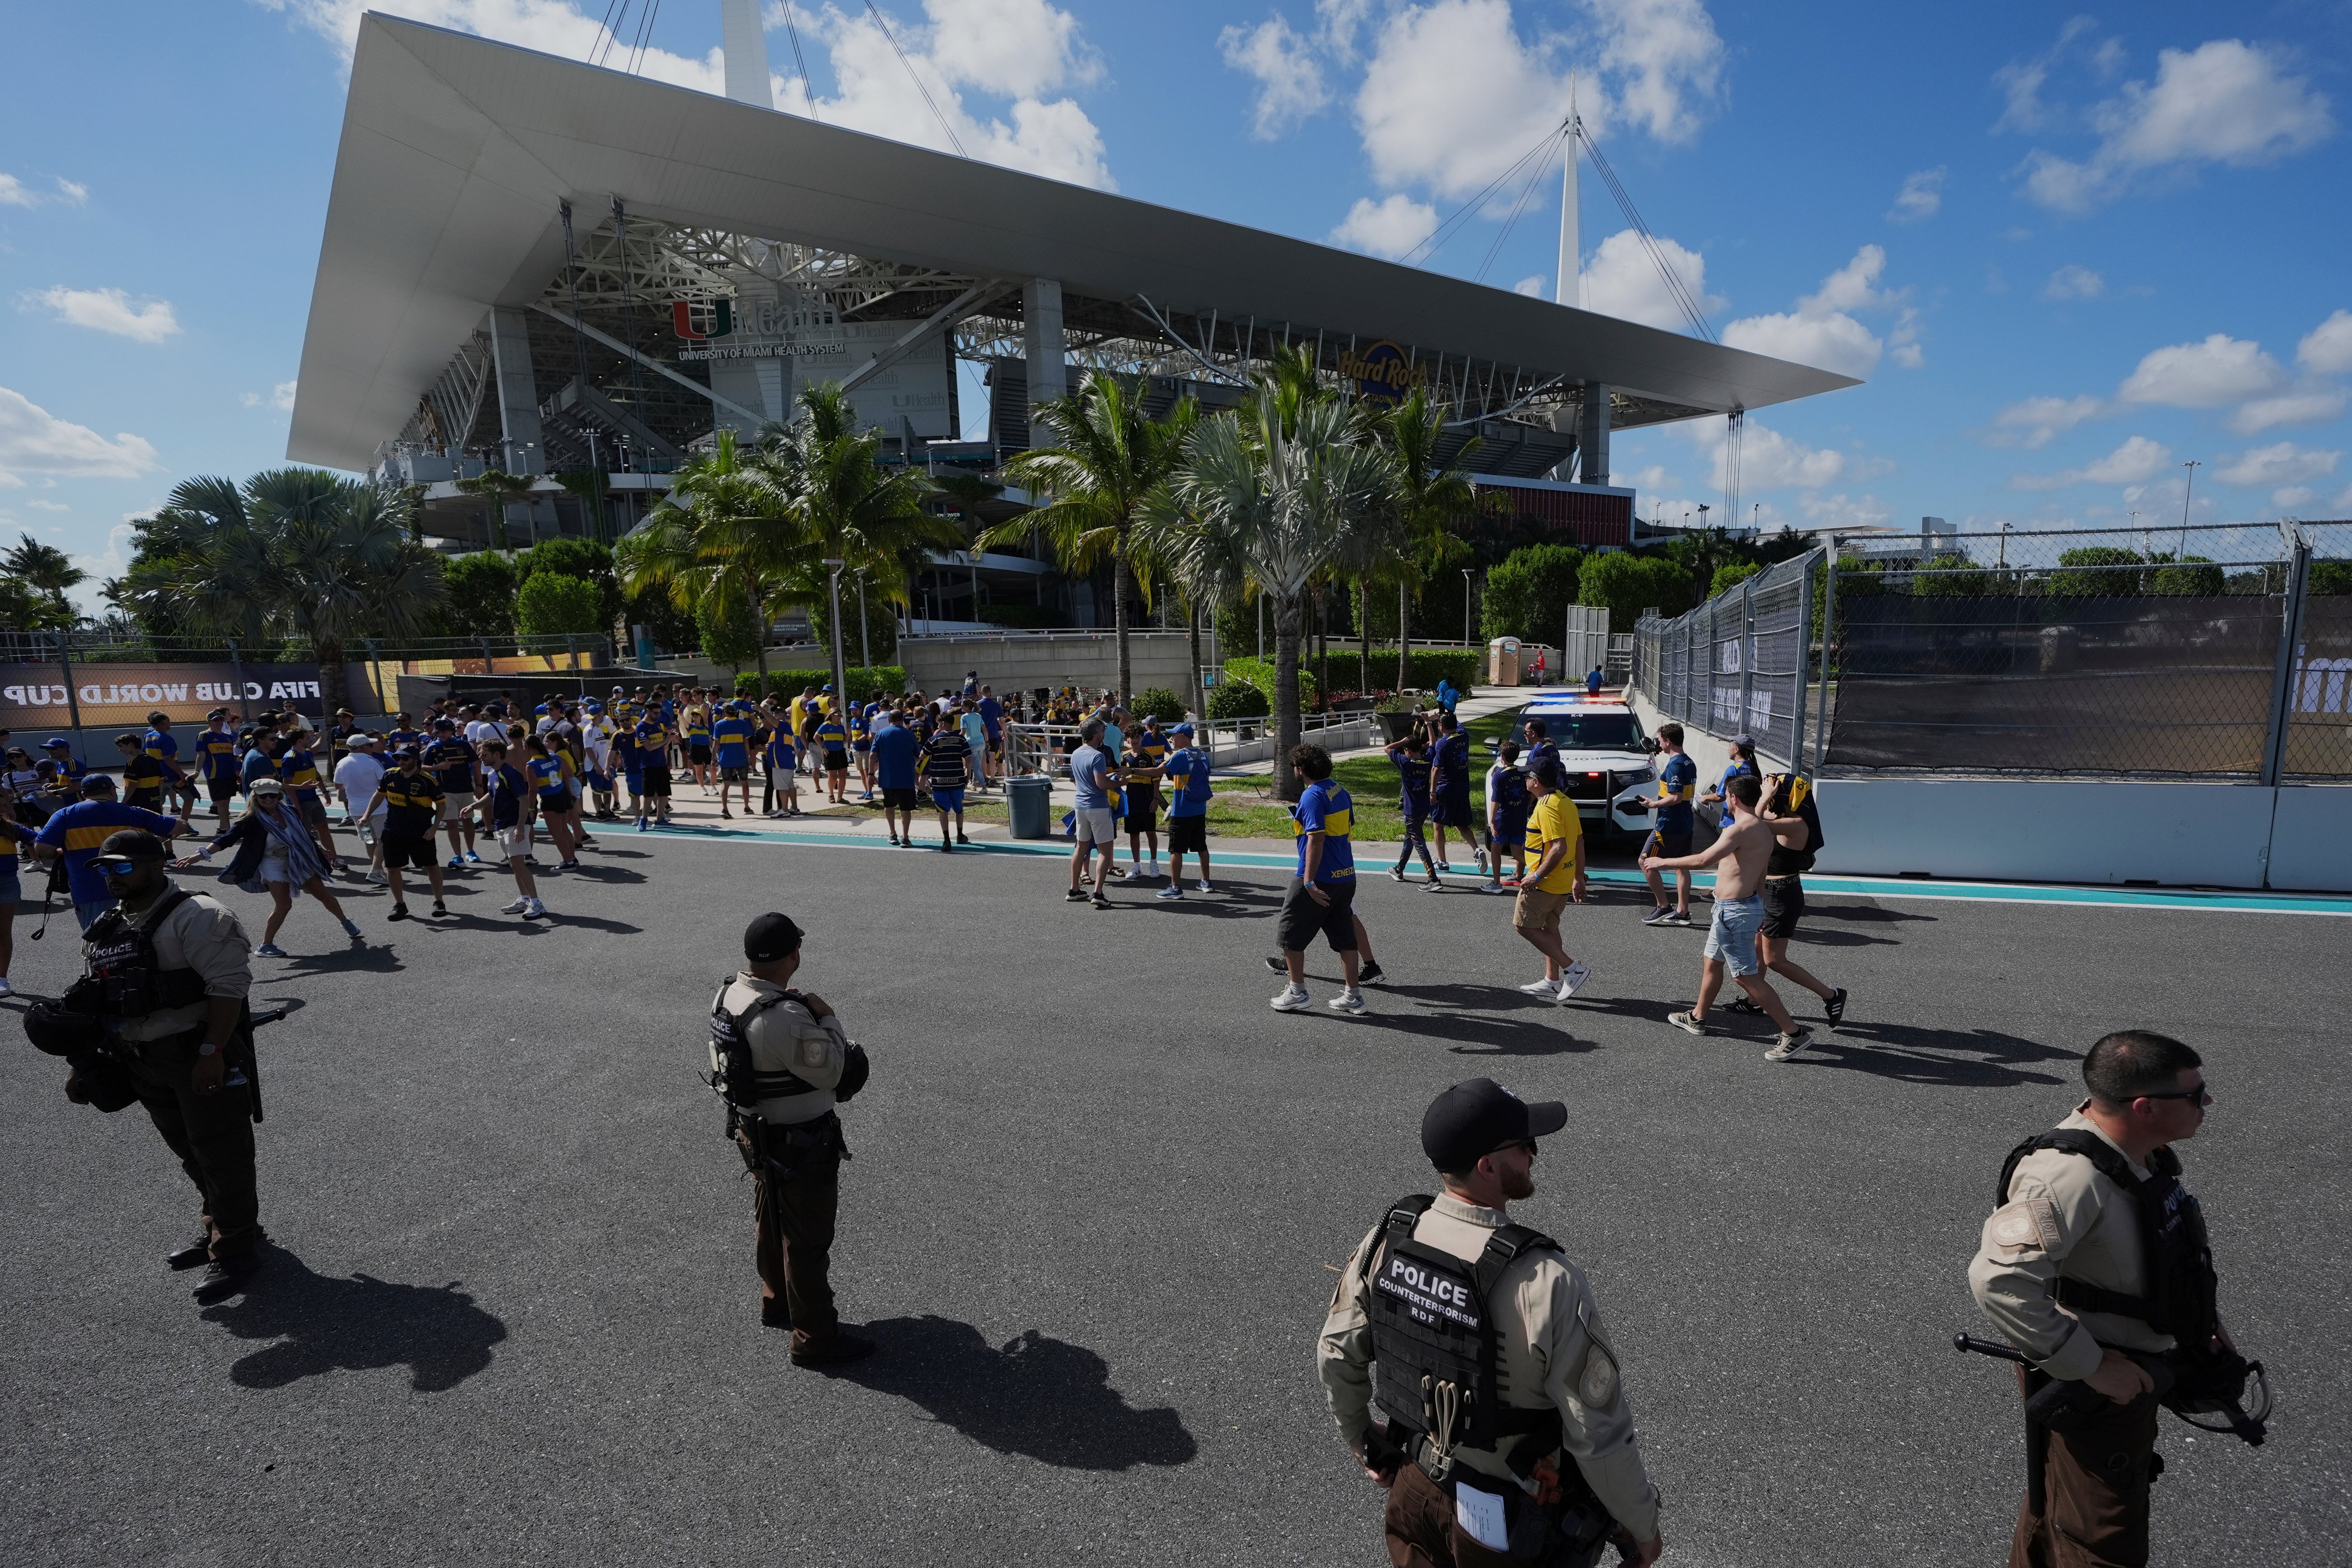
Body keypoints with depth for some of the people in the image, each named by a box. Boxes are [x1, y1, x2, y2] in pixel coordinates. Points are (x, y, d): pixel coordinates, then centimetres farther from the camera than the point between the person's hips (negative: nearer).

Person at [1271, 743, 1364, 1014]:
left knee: (1290, 934, 6)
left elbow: (1316, 839, -24)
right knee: (1344, 937, 13)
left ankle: (1297, 992, 11)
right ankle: (1352, 995, 16)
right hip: (1345, 877, 8)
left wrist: (1309, 882, -24)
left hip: (1319, 880, -8)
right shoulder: (1340, 792, 10)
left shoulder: (1313, 796, -17)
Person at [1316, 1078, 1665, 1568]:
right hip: (1508, 1526, -3)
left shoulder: (1388, 1238, -16)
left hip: (1416, 1486, 4)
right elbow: (1601, 1436, -23)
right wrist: (1644, 1526, -4)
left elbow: (1337, 1356, -3)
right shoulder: (1548, 1284, -33)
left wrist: (1360, 1441, 15)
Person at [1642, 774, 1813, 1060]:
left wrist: (1663, 863, -16)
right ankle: (1697, 1018, 37)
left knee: (1747, 977, -3)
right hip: (1730, 908, 10)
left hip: (1734, 912, -10)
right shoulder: (1764, 828, 9)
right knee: (1711, 961, 22)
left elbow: (1703, 860, -29)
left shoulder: (1741, 828, -22)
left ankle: (1794, 1033, 3)